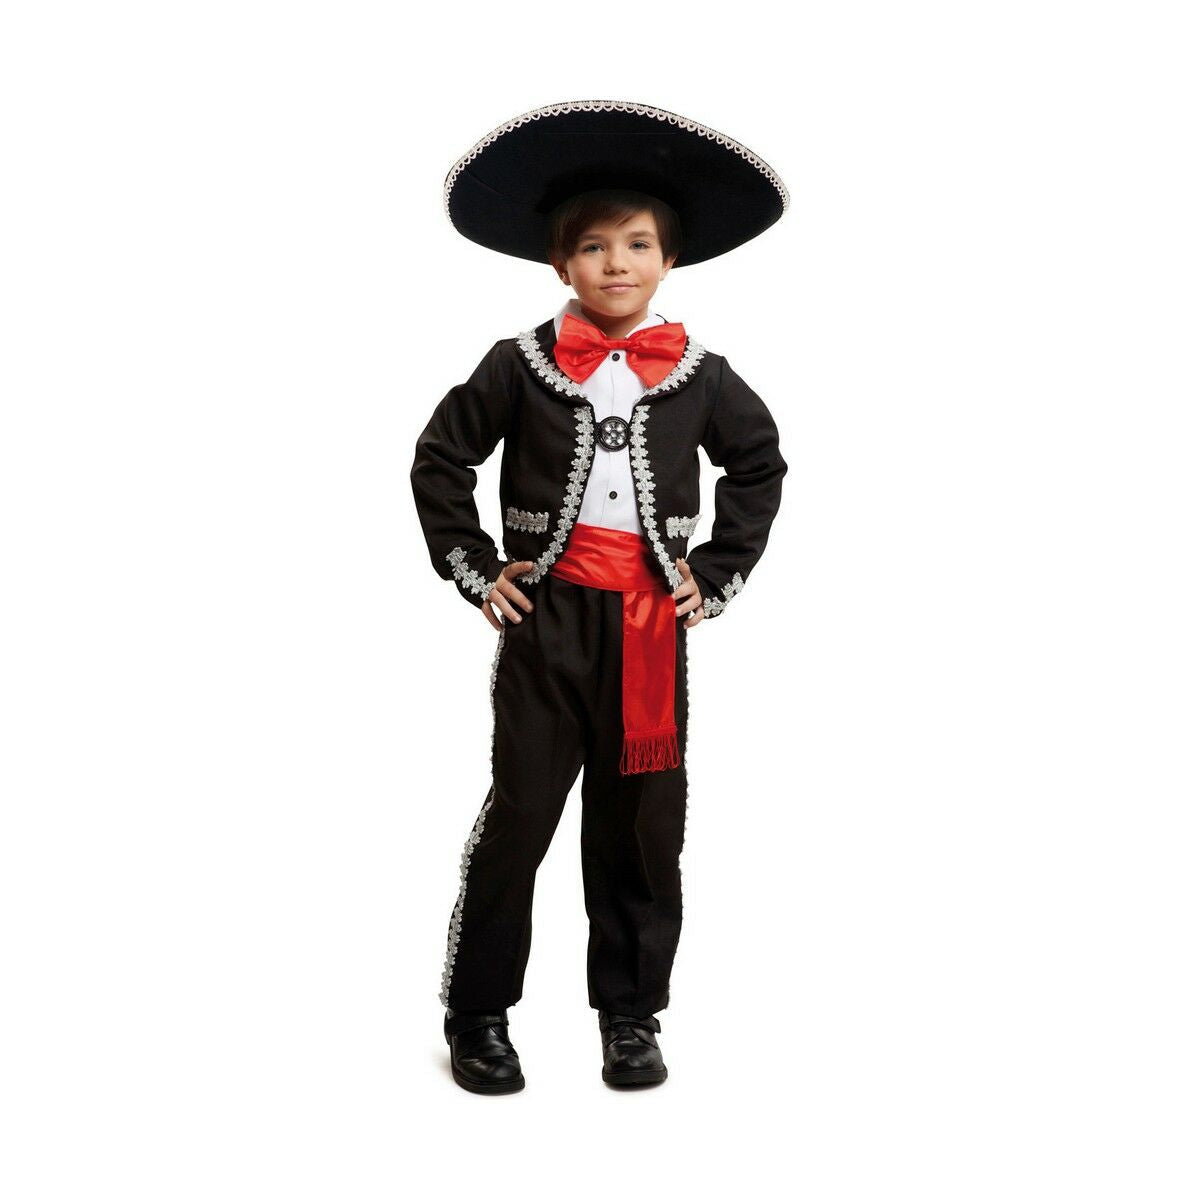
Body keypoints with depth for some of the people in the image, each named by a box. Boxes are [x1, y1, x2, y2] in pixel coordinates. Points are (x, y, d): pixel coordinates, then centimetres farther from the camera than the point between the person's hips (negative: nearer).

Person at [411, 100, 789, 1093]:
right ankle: (478, 1015, 15)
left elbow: (761, 467, 17)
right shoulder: (521, 367, -1)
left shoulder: (700, 376, 3)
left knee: (642, 825, 8)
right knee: (519, 814, 1)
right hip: (546, 618, -2)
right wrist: (475, 569, 2)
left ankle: (632, 1015, 23)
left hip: (652, 627, 2)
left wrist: (720, 574, 10)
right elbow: (439, 460, 7)